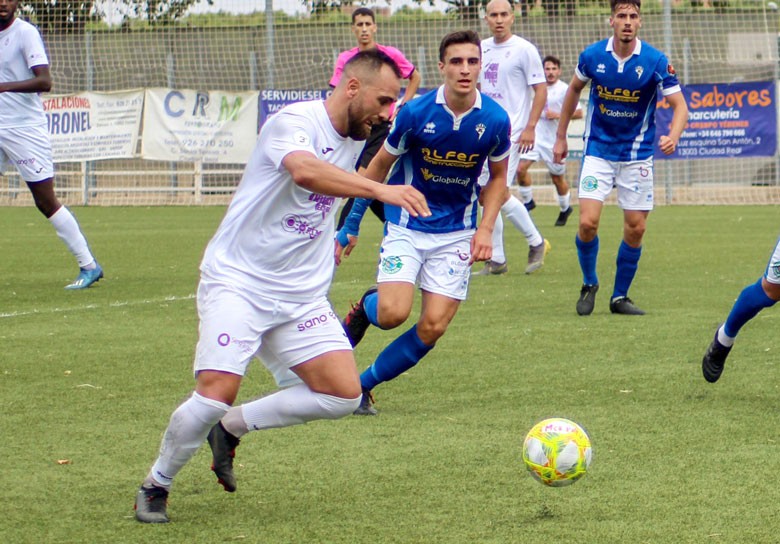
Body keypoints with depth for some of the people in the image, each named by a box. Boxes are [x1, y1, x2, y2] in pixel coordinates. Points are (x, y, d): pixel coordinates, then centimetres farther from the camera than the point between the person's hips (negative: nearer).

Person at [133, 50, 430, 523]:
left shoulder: (354, 140, 8)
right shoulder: (294, 122, -17)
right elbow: (305, 170, -41)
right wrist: (380, 190, -50)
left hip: (302, 296, 8)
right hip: (238, 280, -7)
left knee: (344, 394, -6)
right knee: (216, 393, -21)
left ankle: (232, 427, 13)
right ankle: (156, 485, 5)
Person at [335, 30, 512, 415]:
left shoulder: (495, 120, -8)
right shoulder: (415, 113, -13)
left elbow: (498, 177, 10)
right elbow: (379, 166, 2)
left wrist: (485, 228, -4)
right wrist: (351, 225, 4)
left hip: (456, 234, 2)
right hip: (407, 226, -2)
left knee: (433, 326, -7)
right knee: (393, 313, -21)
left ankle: (363, 385, 12)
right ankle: (363, 309, 17)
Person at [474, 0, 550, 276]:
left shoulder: (524, 49, -7)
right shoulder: (481, 49, 11)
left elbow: (540, 90, -8)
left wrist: (530, 128, -15)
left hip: (511, 132, -7)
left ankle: (536, 242, 4)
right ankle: (496, 260, 11)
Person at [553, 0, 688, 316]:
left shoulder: (655, 61, -12)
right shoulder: (592, 56, -7)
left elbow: (679, 106, -12)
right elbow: (574, 89, 12)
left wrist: (673, 136, -33)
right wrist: (561, 137, 15)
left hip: (637, 155, 0)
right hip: (598, 151, 0)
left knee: (635, 228, 1)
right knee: (588, 222, -13)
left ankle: (620, 297, 19)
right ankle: (589, 285, 13)